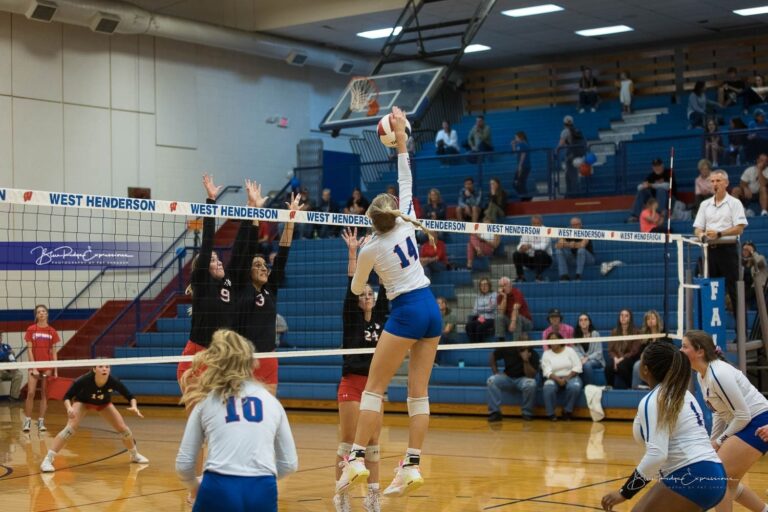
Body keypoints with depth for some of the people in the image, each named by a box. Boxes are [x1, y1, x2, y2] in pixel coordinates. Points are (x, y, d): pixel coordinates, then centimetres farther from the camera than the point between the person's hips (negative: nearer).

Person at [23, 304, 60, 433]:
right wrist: (33, 368, -10)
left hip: (47, 367, 2)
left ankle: (41, 422, 8)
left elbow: (53, 351, 7)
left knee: (44, 394, 3)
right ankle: (27, 421, -1)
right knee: (30, 393, -9)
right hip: (34, 366, -2)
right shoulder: (31, 330, 0)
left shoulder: (52, 332, 5)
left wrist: (55, 370, 2)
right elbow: (29, 349, -2)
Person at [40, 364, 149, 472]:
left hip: (104, 403, 3)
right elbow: (67, 396, -29)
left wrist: (134, 406, -42)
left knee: (123, 428, -2)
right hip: (83, 401, -3)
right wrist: (69, 408, -50)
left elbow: (130, 396, -22)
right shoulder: (84, 380, -40)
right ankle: (47, 460, -21)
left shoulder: (113, 381, -35)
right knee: (70, 428, -25)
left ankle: (135, 455, 27)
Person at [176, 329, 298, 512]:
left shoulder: (206, 401, 12)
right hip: (263, 493, 1)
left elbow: (183, 463, 11)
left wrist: (195, 488, 31)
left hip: (218, 490, -1)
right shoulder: (271, 400, 16)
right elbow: (290, 464, 16)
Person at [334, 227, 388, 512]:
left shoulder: (380, 318, 11)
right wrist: (353, 252, -14)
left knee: (372, 442, 7)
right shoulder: (351, 319, 0)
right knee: (348, 442, -3)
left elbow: (386, 286, 4)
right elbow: (352, 285, -9)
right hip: (351, 384, -5)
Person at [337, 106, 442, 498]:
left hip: (406, 313, -5)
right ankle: (412, 466, 0)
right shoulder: (406, 224, 3)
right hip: (431, 309, 5)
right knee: (419, 393, 3)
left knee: (374, 388, -1)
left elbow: (356, 290, 11)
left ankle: (357, 459, -8)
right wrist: (400, 138, 16)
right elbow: (406, 181, 15)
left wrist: (357, 258, 26)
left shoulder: (370, 250, -5)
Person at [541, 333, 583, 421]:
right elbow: (547, 372, -6)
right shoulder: (546, 354, 6)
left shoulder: (569, 350, 5)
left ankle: (567, 411, -16)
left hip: (571, 377, 0)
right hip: (554, 379, 0)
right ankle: (550, 414, -23)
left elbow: (577, 367, -3)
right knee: (548, 388, -35)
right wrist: (558, 380, -23)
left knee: (575, 387, -35)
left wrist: (567, 378, -16)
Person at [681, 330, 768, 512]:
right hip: (747, 425, 10)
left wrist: (720, 441, -11)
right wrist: (712, 443, 10)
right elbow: (719, 412, 16)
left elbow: (743, 415, -22)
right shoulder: (702, 375, 5)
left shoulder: (718, 374, -24)